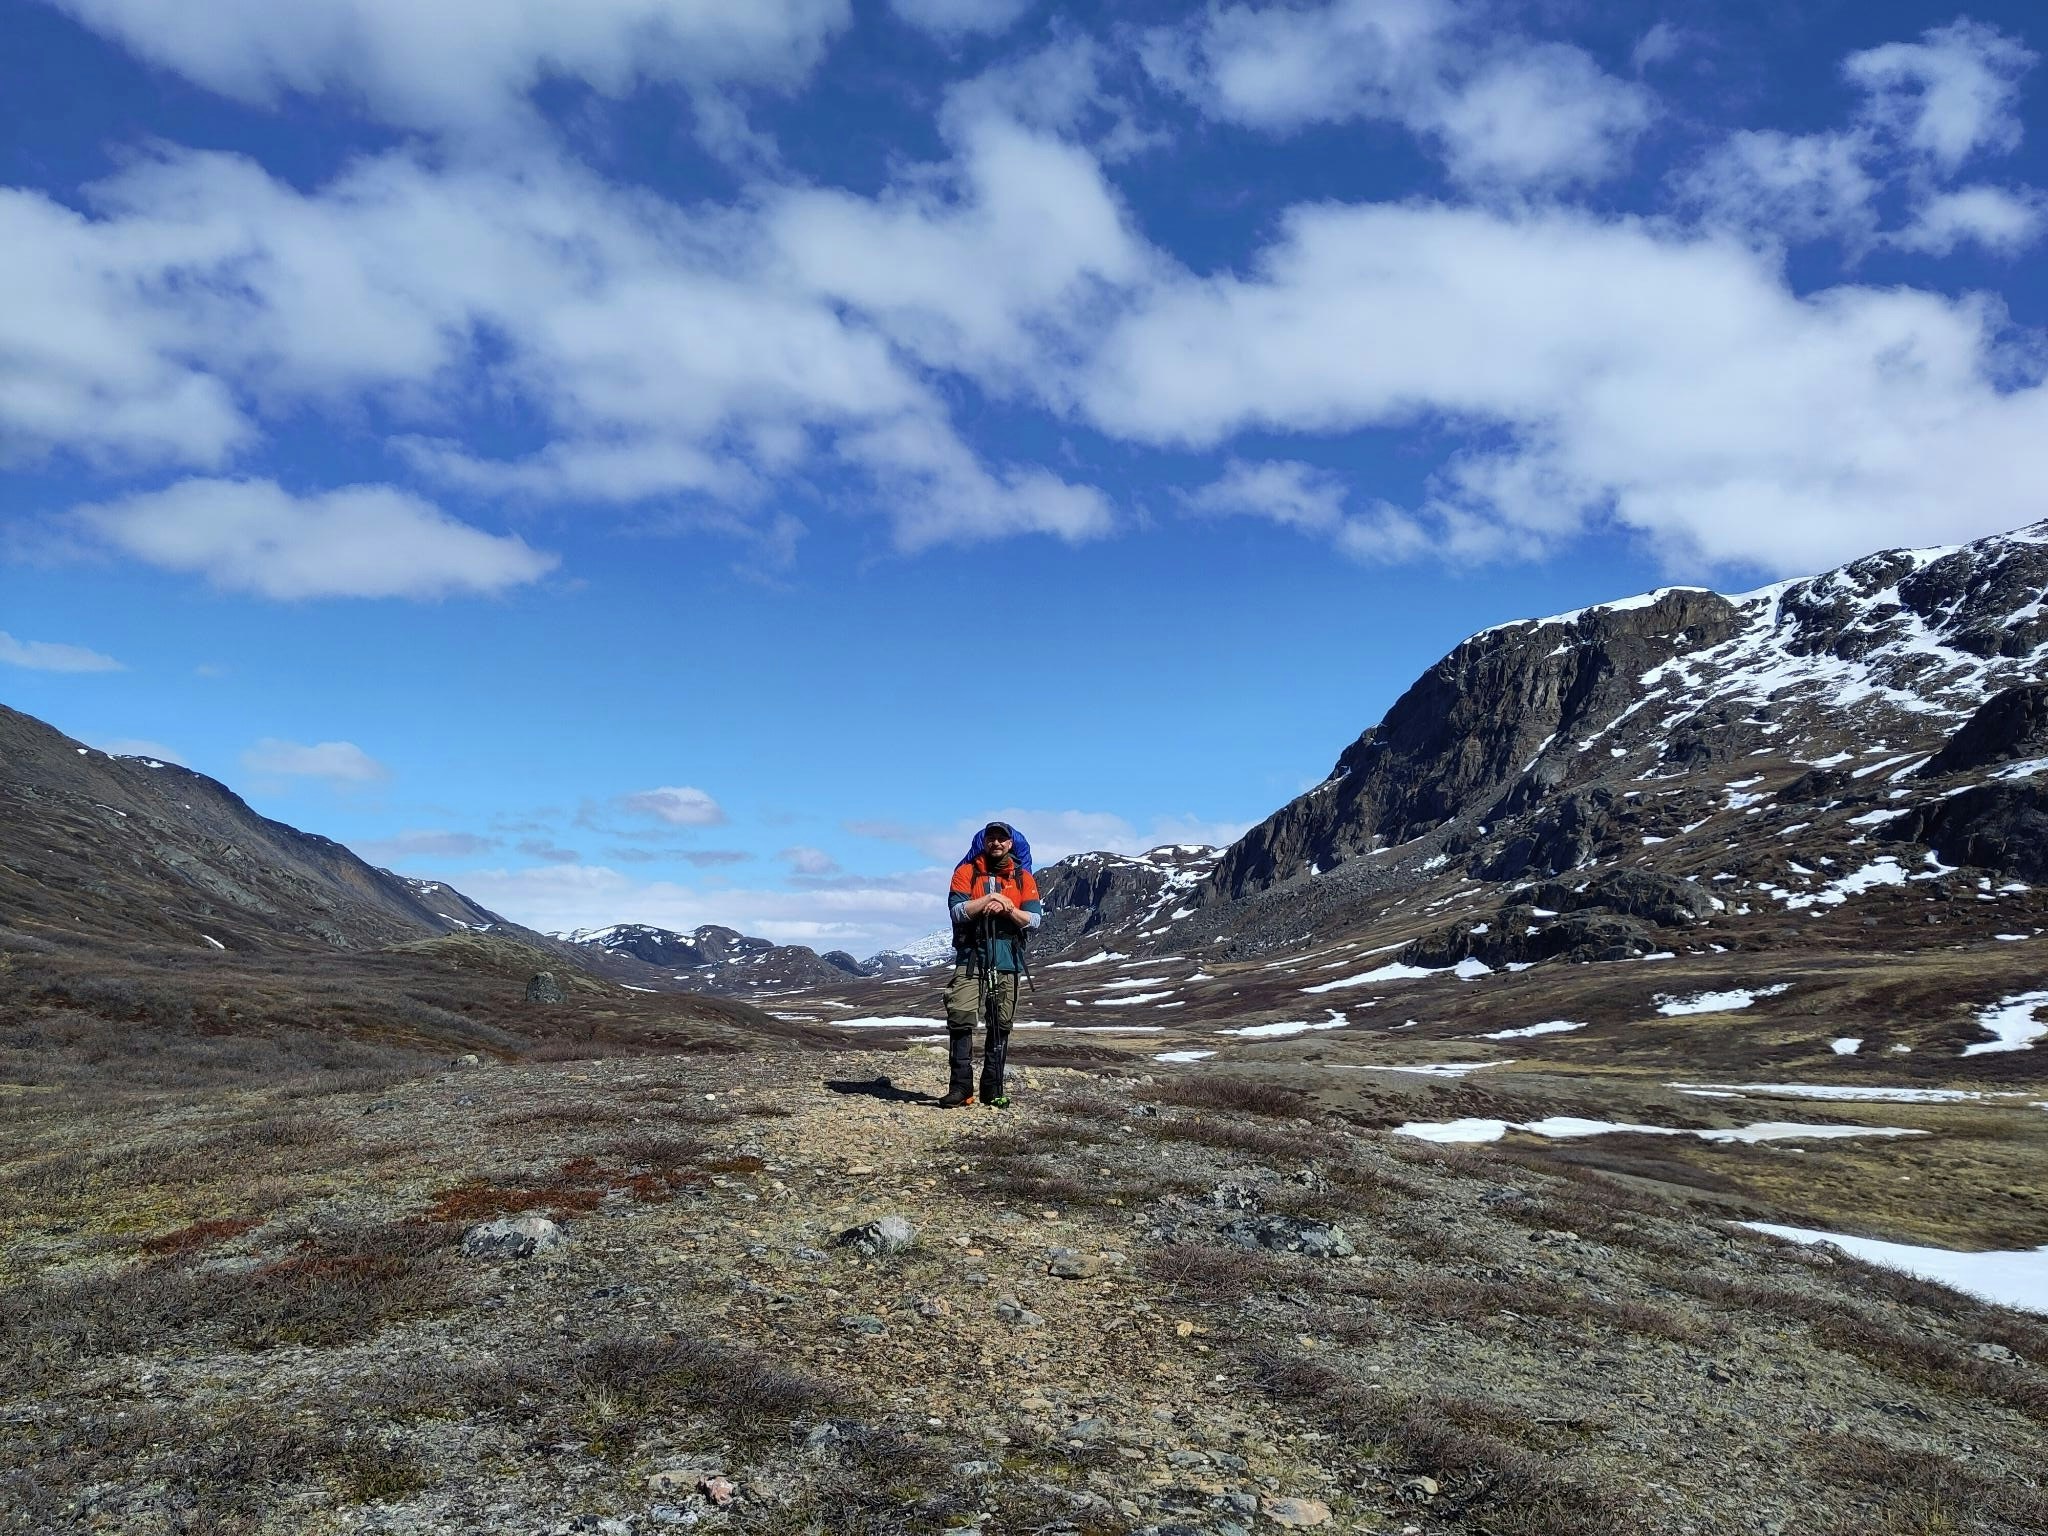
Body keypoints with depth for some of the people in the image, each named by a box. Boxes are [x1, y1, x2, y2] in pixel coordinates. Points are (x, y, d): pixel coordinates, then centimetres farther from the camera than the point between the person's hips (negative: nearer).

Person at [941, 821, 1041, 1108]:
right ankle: (960, 1086, -8)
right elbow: (957, 911, -6)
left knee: (1001, 1025, 4)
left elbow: (1034, 919, 2)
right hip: (970, 957, -2)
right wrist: (990, 898, -11)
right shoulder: (966, 872, 7)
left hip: (1007, 959, 2)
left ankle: (993, 1088, 11)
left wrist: (1007, 908, -13)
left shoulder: (1023, 877, 11)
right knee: (961, 1020, -12)